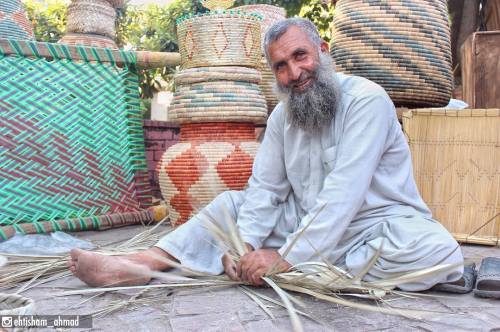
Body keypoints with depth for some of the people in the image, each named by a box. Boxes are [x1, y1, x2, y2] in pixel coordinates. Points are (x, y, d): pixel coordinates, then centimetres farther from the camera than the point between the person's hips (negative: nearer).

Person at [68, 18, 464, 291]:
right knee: (233, 203, 0)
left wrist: (288, 257, -30)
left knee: (438, 252, -34)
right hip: (307, 223, 5)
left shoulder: (366, 100, -19)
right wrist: (244, 245, -19)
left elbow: (343, 194, -27)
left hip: (378, 224, -5)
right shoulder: (282, 116, 3)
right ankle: (139, 264, -13)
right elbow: (265, 188, -2)